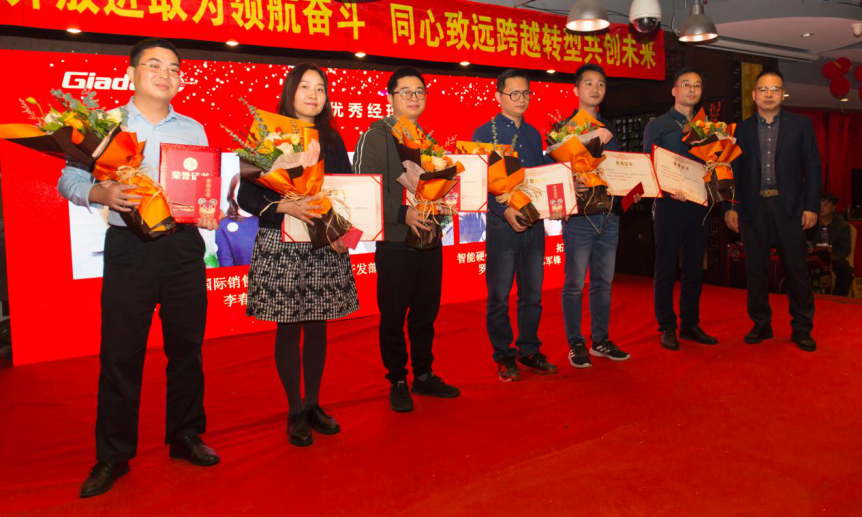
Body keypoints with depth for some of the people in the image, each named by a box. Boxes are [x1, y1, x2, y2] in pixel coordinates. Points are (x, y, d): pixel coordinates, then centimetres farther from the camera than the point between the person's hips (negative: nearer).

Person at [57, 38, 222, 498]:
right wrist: (104, 193, -19)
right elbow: (69, 180, 1)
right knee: (121, 352, 2)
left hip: (184, 245, 3)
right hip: (129, 247, -2)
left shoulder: (193, 129, 13)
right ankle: (113, 455, 17)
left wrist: (209, 213, -8)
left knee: (186, 346, 9)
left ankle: (185, 436, 26)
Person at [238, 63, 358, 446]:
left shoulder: (333, 141, 11)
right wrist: (286, 207, -20)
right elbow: (246, 196, -4)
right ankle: (295, 411, 17)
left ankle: (313, 404, 23)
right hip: (281, 247, -3)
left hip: (327, 247, 3)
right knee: (288, 328, 3)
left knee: (317, 326, 9)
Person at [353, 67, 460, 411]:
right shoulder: (375, 136, -5)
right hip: (394, 241, -6)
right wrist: (402, 213, -22)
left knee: (426, 310, 13)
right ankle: (397, 382, 18)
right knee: (393, 315, 3)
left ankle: (424, 375, 28)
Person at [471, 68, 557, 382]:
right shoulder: (485, 133, -2)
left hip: (534, 222, 5)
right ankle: (503, 356, 16)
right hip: (502, 223, -5)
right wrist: (505, 210, -21)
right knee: (499, 294, 3)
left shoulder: (533, 134, 15)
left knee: (532, 291, 11)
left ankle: (529, 351, 24)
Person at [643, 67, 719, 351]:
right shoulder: (658, 125, 3)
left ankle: (690, 325, 20)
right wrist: (669, 189, -19)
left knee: (694, 268, 10)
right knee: (666, 269, 1)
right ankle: (667, 328, 9)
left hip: (699, 205, 5)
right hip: (669, 205, -4)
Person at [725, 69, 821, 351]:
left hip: (788, 206, -1)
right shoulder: (742, 129, 8)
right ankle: (761, 324, 18)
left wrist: (811, 206, -4)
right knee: (755, 269, 6)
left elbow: (812, 166, 3)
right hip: (752, 208, 1)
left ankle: (801, 328, 13)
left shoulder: (801, 124, 6)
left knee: (797, 269, 2)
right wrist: (731, 207, -1)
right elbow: (734, 170, 6)